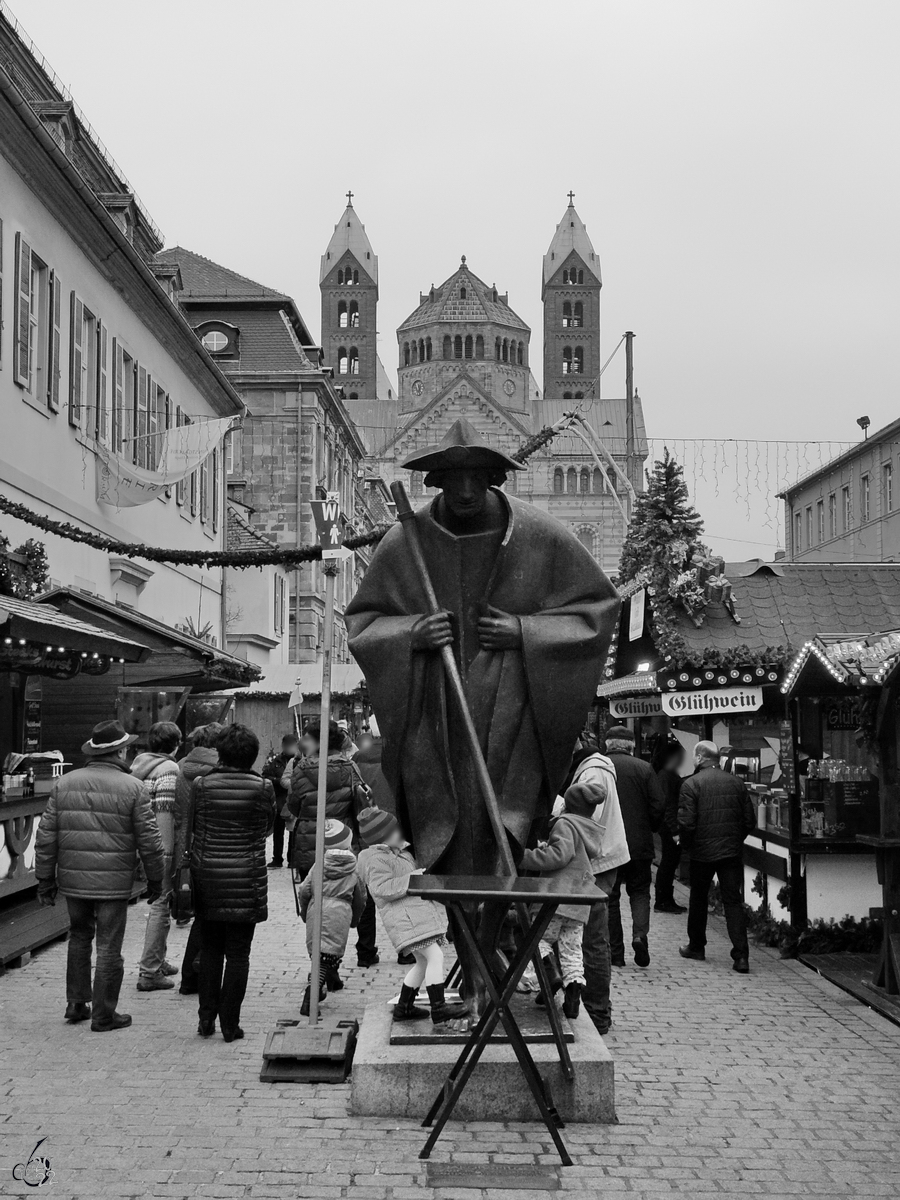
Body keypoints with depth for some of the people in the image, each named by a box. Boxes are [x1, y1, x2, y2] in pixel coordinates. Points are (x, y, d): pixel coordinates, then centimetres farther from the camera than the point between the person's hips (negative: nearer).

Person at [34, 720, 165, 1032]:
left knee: (79, 937, 22)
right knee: (109, 947, 4)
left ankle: (76, 1003, 24)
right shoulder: (133, 788, -6)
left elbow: (46, 836, 5)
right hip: (113, 882, -4)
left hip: (73, 878, 4)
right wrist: (155, 879, 6)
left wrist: (45, 879, 12)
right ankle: (103, 1015, 9)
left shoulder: (65, 783, 5)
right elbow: (149, 841, -6)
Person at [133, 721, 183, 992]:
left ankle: (157, 961, 32)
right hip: (161, 847, -9)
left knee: (157, 901, 21)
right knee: (160, 905, -2)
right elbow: (165, 810, -19)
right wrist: (168, 849, -18)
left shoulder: (137, 764, 12)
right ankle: (149, 972, -1)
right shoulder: (168, 769, -13)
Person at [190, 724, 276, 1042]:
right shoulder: (262, 788, -7)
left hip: (206, 875, 2)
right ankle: (230, 1024, 7)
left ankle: (206, 1018, 16)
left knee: (209, 949, 15)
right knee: (238, 953, 6)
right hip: (246, 880, -2)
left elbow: (191, 827, 3)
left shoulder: (201, 785, -4)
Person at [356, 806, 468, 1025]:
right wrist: (410, 879, -23)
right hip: (404, 918, -11)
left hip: (421, 913, 11)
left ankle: (404, 1007, 25)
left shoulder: (400, 854, 21)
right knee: (435, 956, -16)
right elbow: (381, 888, -23)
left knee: (423, 962, 15)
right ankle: (439, 1009, -14)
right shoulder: (376, 860, -11)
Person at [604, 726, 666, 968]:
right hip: (639, 844, 1)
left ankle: (615, 953, 9)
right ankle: (640, 933, -7)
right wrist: (648, 828, 12)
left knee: (609, 896, 9)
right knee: (640, 891, 16)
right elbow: (659, 805, -5)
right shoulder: (644, 768, -3)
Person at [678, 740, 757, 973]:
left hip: (702, 851, -2)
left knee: (698, 899, 16)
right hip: (732, 851, 2)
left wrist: (687, 843, 5)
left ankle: (696, 947, 29)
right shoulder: (736, 783, 3)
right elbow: (750, 821, 5)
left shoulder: (691, 784, -9)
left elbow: (686, 823, -13)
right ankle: (741, 954, -7)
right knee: (733, 901, 3)